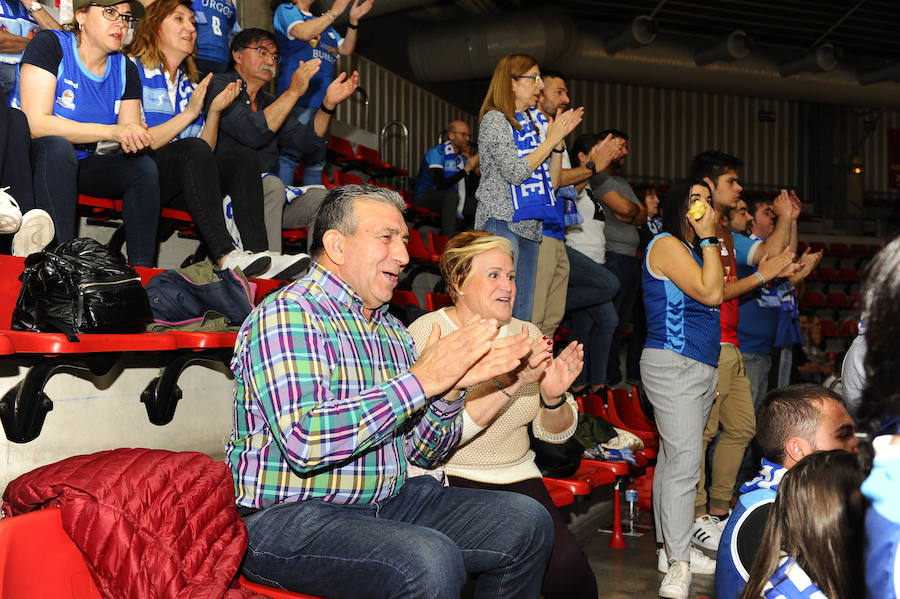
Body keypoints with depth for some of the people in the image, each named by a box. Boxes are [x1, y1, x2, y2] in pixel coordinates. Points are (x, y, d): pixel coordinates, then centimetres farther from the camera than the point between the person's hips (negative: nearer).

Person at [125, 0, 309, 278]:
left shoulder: (190, 84, 20)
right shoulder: (133, 70, 0)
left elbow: (207, 151, 15)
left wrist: (214, 111, 0)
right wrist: (189, 113, -11)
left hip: (180, 186, 6)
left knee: (242, 156, -16)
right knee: (193, 149, -32)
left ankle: (258, 253, -37)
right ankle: (226, 256, -42)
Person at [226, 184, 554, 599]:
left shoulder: (391, 329, 14)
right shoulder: (286, 316, -13)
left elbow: (423, 453, 14)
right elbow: (303, 441, -28)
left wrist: (450, 390, -7)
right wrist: (421, 381, -23)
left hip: (388, 500, 8)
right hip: (288, 517, -8)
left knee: (527, 522, 0)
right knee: (431, 562, -32)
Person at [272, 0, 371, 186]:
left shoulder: (324, 23, 29)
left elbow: (345, 50, 20)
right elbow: (303, 32, -12)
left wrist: (353, 21, 7)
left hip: (321, 100, 7)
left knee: (316, 161, 6)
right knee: (289, 154, -15)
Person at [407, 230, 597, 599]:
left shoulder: (526, 334, 12)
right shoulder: (427, 333, -5)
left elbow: (556, 434, 9)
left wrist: (553, 397, -13)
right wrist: (509, 383, -27)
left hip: (515, 478, 4)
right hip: (446, 480, -4)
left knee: (567, 566, -21)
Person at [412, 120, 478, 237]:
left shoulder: (462, 157, 9)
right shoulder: (436, 152, -13)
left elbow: (466, 187, 5)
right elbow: (440, 185, -25)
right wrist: (466, 169, -23)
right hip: (425, 197, -7)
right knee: (451, 195, -36)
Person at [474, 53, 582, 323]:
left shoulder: (532, 122, 18)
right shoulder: (494, 120, -3)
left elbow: (551, 181, 18)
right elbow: (515, 172, -15)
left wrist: (559, 140, 5)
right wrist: (550, 139, -6)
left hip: (530, 227, 8)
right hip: (502, 222, -8)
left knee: (522, 316, 6)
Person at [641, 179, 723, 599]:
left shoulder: (692, 249, 19)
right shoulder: (667, 244, -9)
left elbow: (715, 294, 13)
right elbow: (710, 293, -16)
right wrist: (708, 239, -11)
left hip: (700, 368, 10)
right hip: (672, 364, -9)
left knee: (673, 460, 12)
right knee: (684, 461, -13)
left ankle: (671, 547, 18)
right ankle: (678, 564, -10)